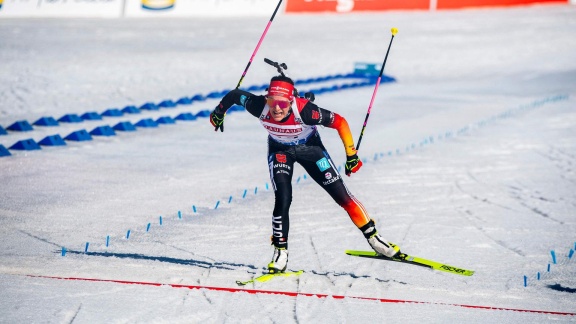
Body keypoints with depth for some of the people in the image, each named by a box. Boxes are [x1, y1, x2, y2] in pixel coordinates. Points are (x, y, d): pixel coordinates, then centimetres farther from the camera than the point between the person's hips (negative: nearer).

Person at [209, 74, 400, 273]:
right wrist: (219, 113, 4)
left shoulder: (304, 110, -39)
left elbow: (340, 122, -28)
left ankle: (372, 237, 12)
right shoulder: (259, 107, -33)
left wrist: (351, 155, -22)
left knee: (341, 195, -4)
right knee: (283, 200, -16)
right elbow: (235, 95, -13)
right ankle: (280, 252, 2)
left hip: (309, 148, -1)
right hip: (280, 150, 1)